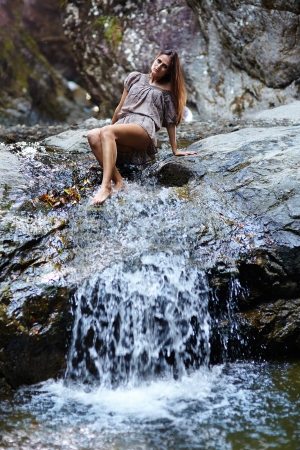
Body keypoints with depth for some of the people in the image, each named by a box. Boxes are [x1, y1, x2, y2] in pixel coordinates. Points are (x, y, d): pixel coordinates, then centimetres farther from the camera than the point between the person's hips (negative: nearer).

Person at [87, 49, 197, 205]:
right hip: (123, 126, 4)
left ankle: (106, 186, -46)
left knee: (106, 131, -35)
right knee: (93, 135, -30)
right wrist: (111, 125, 30)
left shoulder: (167, 90, 15)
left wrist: (175, 150, 11)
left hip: (144, 128, -4)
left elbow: (170, 121, 14)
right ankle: (118, 181, -37)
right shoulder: (135, 78, 25)